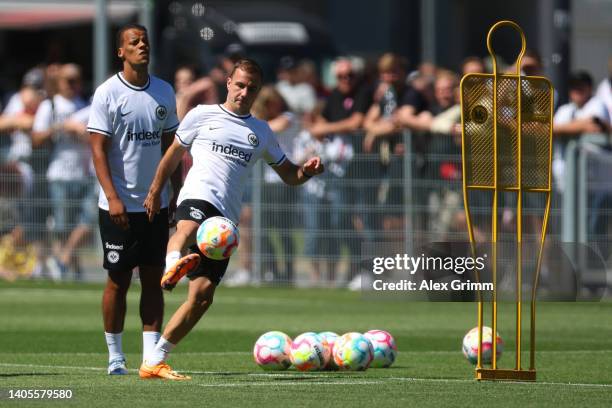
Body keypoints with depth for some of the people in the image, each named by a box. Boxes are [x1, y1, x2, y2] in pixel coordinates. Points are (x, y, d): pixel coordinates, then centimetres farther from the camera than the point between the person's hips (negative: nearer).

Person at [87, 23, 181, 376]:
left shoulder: (164, 92, 8)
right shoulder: (108, 93, -6)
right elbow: (99, 149, -9)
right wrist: (112, 198, -18)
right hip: (119, 206, -4)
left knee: (153, 280, 3)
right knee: (119, 280, 0)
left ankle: (151, 354, 5)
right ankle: (115, 356, 9)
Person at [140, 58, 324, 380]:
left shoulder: (261, 132, 24)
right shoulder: (203, 115, 14)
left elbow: (289, 175, 28)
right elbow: (173, 154, 21)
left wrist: (307, 171, 6)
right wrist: (155, 191, 13)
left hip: (225, 220, 4)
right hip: (197, 198, -4)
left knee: (203, 295, -4)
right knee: (189, 229, -42)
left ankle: (154, 362, 3)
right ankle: (173, 265, -75)